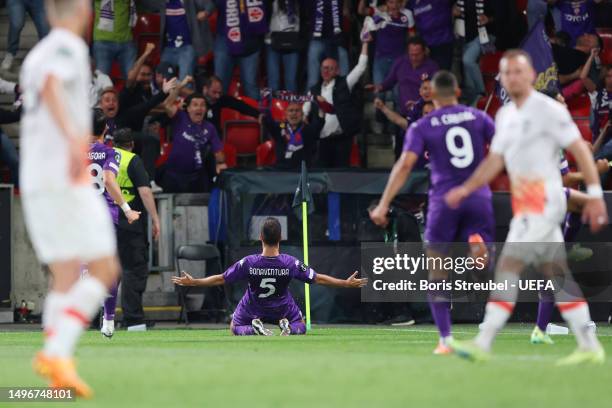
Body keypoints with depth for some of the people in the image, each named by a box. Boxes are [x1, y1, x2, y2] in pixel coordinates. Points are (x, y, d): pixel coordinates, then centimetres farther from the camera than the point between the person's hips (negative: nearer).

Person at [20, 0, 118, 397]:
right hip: (67, 181, -8)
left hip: (34, 183, 8)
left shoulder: (35, 55, 19)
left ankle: (60, 372, -8)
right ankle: (58, 352, -20)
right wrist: (73, 140, -40)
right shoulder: (69, 46, -6)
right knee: (105, 270, -5)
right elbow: (51, 88, -26)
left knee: (65, 278, 5)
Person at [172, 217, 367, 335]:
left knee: (235, 328, 26)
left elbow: (220, 279, -17)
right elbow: (318, 279, -17)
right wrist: (347, 283, -6)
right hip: (282, 309, 0)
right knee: (301, 327, 27)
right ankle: (288, 329, -11)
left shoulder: (248, 263, -26)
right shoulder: (290, 263, -25)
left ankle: (256, 330, -9)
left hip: (253, 309, 0)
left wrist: (192, 282, -5)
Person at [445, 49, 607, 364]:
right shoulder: (505, 116, 15)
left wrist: (594, 195, -12)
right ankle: (589, 347, 12)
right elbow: (495, 161, 19)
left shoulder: (548, 110, -9)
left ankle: (483, 343, -16)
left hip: (544, 203, -8)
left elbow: (580, 150, -9)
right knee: (557, 275, 8)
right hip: (524, 205, 8)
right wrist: (467, 188, 8)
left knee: (508, 267, -14)